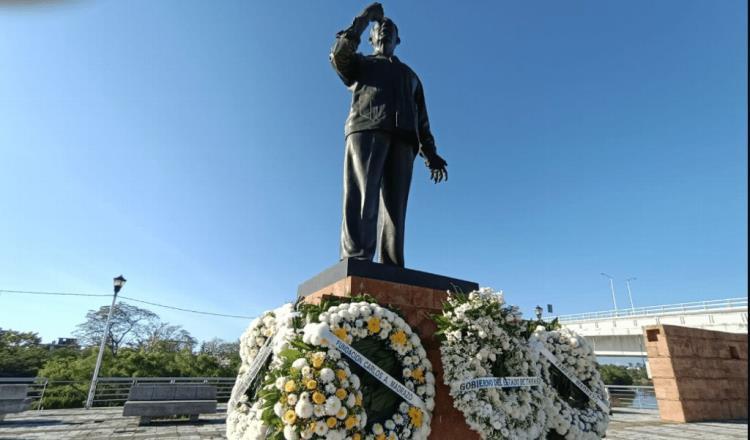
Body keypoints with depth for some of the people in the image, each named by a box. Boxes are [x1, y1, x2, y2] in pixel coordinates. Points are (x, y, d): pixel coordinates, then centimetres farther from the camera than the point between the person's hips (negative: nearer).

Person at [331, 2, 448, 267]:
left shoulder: (410, 75, 39)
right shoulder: (360, 64, 33)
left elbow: (421, 119, 26)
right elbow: (338, 56, 8)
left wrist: (430, 153, 12)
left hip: (402, 137, 3)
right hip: (366, 128, -2)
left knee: (395, 205, -13)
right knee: (362, 196, -23)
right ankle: (355, 262, -35)